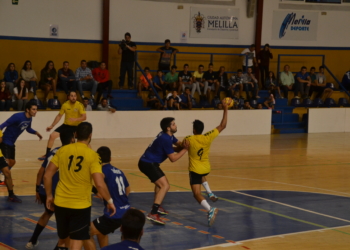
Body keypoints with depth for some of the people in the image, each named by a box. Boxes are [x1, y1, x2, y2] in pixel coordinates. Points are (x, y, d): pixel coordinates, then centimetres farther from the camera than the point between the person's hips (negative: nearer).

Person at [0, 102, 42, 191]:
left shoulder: (29, 118, 1)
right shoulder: (18, 116, -25)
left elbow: (28, 129, 21)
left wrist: (36, 132, 5)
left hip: (11, 143, 9)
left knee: (12, 162, 18)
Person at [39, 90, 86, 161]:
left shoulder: (80, 105, -16)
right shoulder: (65, 105, -7)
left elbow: (84, 117, -22)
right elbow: (59, 116, 4)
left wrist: (75, 119, -39)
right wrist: (52, 126, 2)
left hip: (77, 126, -3)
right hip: (66, 125, 3)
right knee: (52, 135, -10)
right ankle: (46, 155, 2)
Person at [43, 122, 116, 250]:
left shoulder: (63, 150, -1)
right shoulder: (92, 155, -11)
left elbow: (47, 175, 2)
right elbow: (99, 184, -18)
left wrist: (49, 195, 15)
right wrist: (110, 201, -4)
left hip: (61, 203, 4)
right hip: (81, 205, -4)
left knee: (63, 238, 23)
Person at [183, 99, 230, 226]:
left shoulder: (189, 139, -17)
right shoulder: (208, 137, -12)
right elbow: (222, 126, -6)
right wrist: (225, 109, -3)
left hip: (195, 169, -5)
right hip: (206, 168, 5)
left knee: (197, 193, -11)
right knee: (202, 176, 40)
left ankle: (210, 209, -37)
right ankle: (210, 193, 20)